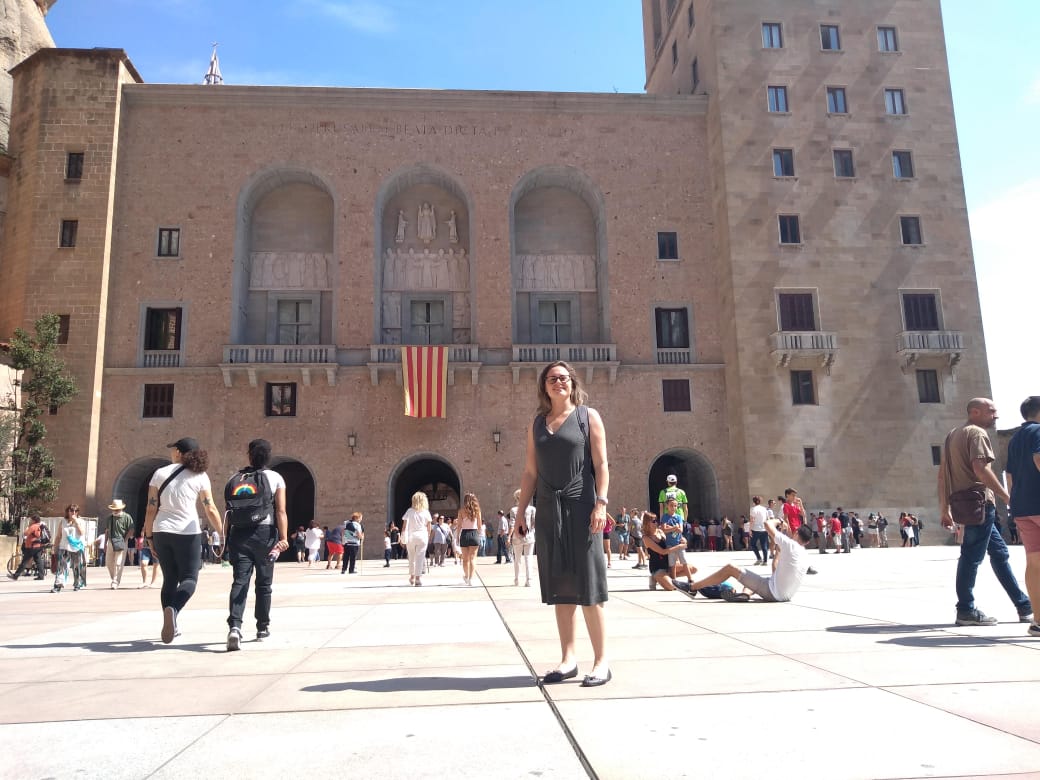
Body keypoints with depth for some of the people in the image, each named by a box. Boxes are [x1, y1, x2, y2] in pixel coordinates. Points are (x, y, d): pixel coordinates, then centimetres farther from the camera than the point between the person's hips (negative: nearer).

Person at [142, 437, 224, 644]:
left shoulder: (160, 473, 3)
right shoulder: (199, 476, -2)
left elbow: (151, 509, 2)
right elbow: (210, 510, -4)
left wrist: (149, 536, 12)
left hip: (162, 533, 3)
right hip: (187, 533, -3)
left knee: (169, 579, 15)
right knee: (189, 578, 3)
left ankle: (171, 626, 13)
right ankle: (173, 609, -26)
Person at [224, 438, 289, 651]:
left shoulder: (235, 478, 8)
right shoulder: (275, 478, 0)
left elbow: (229, 511, 8)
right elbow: (281, 511, -9)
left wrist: (228, 539, 17)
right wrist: (283, 538, -13)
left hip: (239, 533, 1)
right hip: (265, 532, -1)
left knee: (239, 581, -3)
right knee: (263, 583, 12)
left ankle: (234, 626, -22)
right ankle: (263, 627, 21)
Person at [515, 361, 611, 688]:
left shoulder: (588, 416, 4)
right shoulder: (537, 424, 14)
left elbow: (601, 464, -3)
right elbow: (530, 472, 13)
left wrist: (601, 503, -14)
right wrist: (520, 512, 7)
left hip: (580, 508, -4)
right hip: (548, 511, 4)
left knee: (587, 585, -2)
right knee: (559, 587, 7)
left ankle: (601, 661, 6)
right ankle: (568, 660, 15)